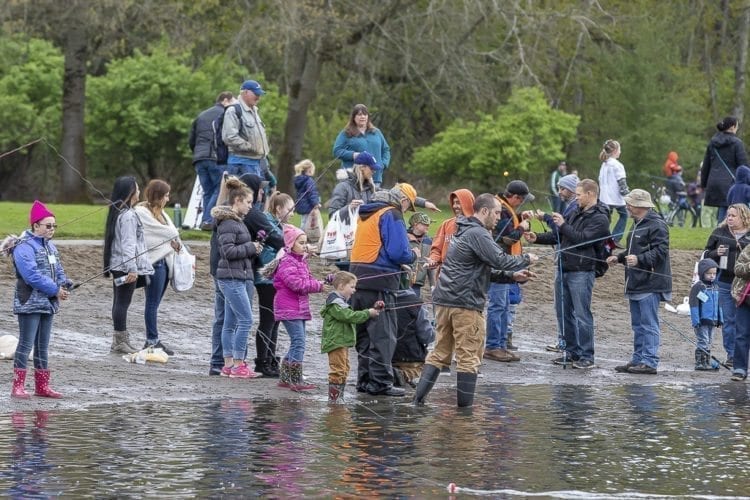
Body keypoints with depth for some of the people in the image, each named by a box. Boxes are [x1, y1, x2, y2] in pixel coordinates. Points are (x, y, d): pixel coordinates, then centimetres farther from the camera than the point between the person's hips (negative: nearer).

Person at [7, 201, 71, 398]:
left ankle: (42, 386, 17)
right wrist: (55, 290, -20)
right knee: (26, 344, -8)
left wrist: (65, 286, -5)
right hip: (29, 304, -8)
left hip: (48, 304, 8)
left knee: (43, 345, 12)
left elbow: (58, 271, 17)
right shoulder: (24, 247, -14)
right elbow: (32, 275, -23)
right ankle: (18, 387, -6)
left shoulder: (49, 246, 14)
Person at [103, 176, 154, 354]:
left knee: (119, 301, 12)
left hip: (117, 266, 10)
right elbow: (128, 244, -21)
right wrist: (132, 269, -22)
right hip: (126, 266, -10)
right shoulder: (128, 216, -16)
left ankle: (120, 340, 17)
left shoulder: (117, 212, 14)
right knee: (123, 301, -6)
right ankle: (120, 341, -3)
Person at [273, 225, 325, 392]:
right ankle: (296, 379, -15)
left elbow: (307, 280, 18)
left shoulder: (301, 261, 18)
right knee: (299, 342, -14)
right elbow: (296, 283, -22)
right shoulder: (287, 262, -13)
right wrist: (317, 286, -16)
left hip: (300, 307, 10)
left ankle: (285, 378, 19)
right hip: (289, 308, -10)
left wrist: (320, 283, -3)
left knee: (297, 343, 12)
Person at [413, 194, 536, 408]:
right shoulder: (477, 234, -12)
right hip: (466, 304, -9)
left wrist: (512, 276, 13)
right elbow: (500, 261, -20)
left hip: (444, 301, 9)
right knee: (469, 357, -1)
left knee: (440, 352, 13)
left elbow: (486, 270, 24)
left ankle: (418, 398, 6)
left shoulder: (463, 232, 21)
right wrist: (526, 259, -4)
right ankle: (465, 406, 2)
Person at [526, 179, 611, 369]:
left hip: (581, 272, -9)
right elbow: (558, 236, 21)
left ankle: (586, 357, -4)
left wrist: (563, 225, -13)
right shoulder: (576, 213, 16)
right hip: (563, 269, 9)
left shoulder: (600, 218, -9)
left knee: (582, 314, -7)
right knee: (563, 312, 12)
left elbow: (583, 239, -20)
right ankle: (571, 351, 20)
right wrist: (537, 238, 8)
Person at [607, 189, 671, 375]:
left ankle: (649, 362, -9)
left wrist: (639, 259, -30)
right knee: (638, 325, 13)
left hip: (650, 285, -10)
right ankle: (638, 360, 19)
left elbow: (660, 251, -21)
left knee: (649, 325, -9)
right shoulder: (637, 225, 21)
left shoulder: (657, 225, -12)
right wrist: (619, 257, 18)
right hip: (636, 283, 10)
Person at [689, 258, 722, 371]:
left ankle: (707, 363, 19)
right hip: (701, 321, -7)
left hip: (712, 321, 7)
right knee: (702, 341, -8)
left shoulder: (715, 287, 12)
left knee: (708, 342, 13)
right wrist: (695, 321, -17)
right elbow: (694, 305, -12)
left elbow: (718, 304, 20)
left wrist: (719, 319, 17)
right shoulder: (698, 287, -10)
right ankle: (700, 363, -5)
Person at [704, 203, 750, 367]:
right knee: (728, 320, 6)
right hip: (725, 281, 2)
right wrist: (716, 253, -9)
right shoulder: (720, 232, 7)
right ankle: (731, 354, 13)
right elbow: (707, 254, 11)